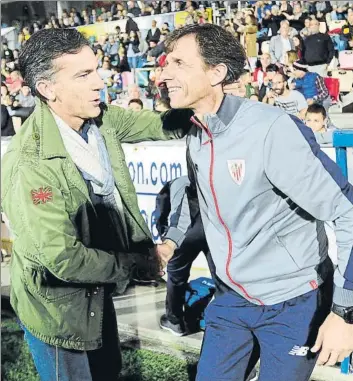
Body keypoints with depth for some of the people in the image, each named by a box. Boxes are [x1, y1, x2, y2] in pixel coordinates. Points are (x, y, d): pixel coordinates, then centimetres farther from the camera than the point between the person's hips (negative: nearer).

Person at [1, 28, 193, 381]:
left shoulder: (100, 118, -11)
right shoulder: (30, 166, -33)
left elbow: (161, 126, 2)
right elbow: (63, 259, -30)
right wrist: (134, 263, -17)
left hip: (96, 286, 7)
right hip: (56, 305, -7)